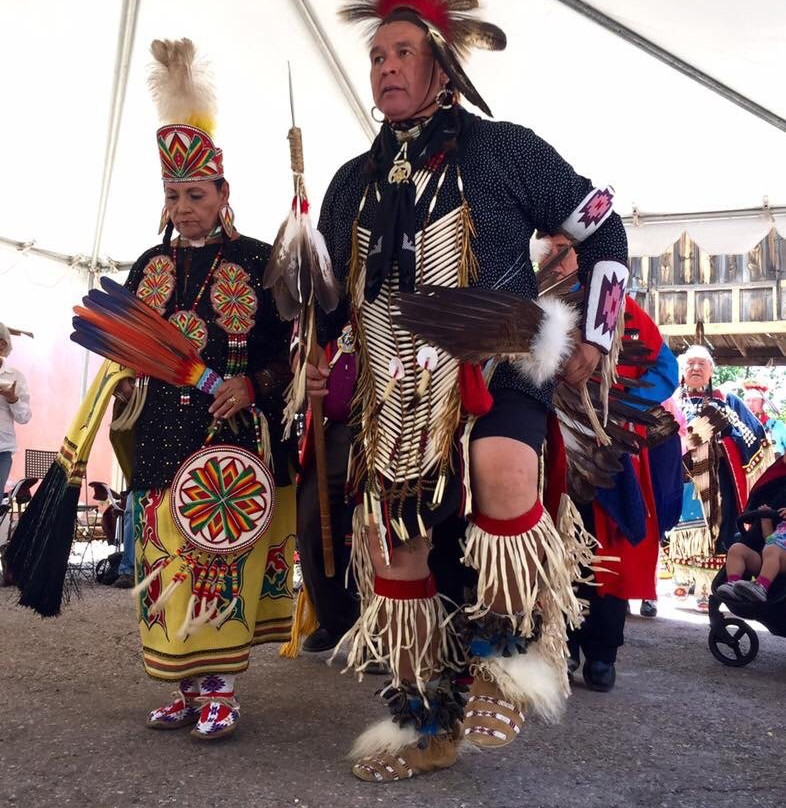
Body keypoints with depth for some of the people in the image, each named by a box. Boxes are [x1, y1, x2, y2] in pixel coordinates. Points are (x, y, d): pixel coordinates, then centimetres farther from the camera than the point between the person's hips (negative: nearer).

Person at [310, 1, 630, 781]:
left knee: (500, 464, -35)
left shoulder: (502, 148, 1)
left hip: (497, 363, -5)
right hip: (396, 388, 5)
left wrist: (594, 332, 0)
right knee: (386, 534, 1)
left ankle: (512, 645, -8)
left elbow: (600, 225, 6)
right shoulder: (353, 182, 15)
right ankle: (425, 719, 18)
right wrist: (311, 353, 8)